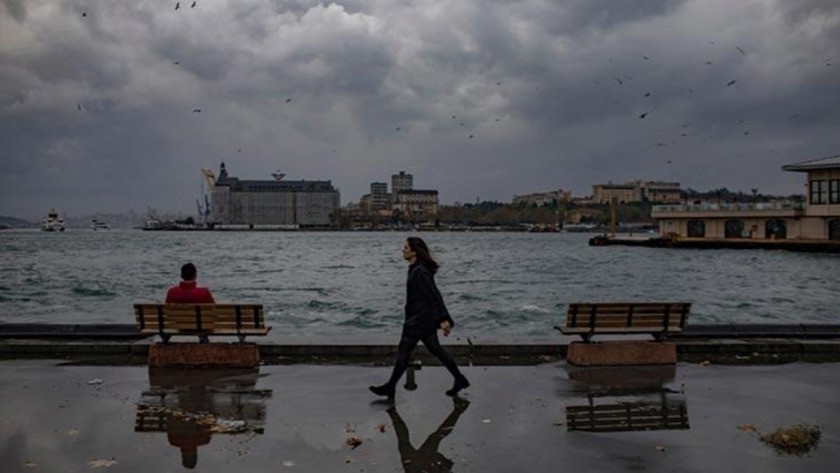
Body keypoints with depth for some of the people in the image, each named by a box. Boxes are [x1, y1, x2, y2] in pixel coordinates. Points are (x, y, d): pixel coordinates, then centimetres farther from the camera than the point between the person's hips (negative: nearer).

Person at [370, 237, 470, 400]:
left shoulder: (419, 272, -21)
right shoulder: (415, 269, 11)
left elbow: (435, 296, -23)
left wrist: (444, 320, -25)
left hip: (422, 318, -10)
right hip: (427, 318, 10)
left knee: (404, 350, -1)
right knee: (435, 349, 15)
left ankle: (390, 387, 10)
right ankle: (460, 380, 21)